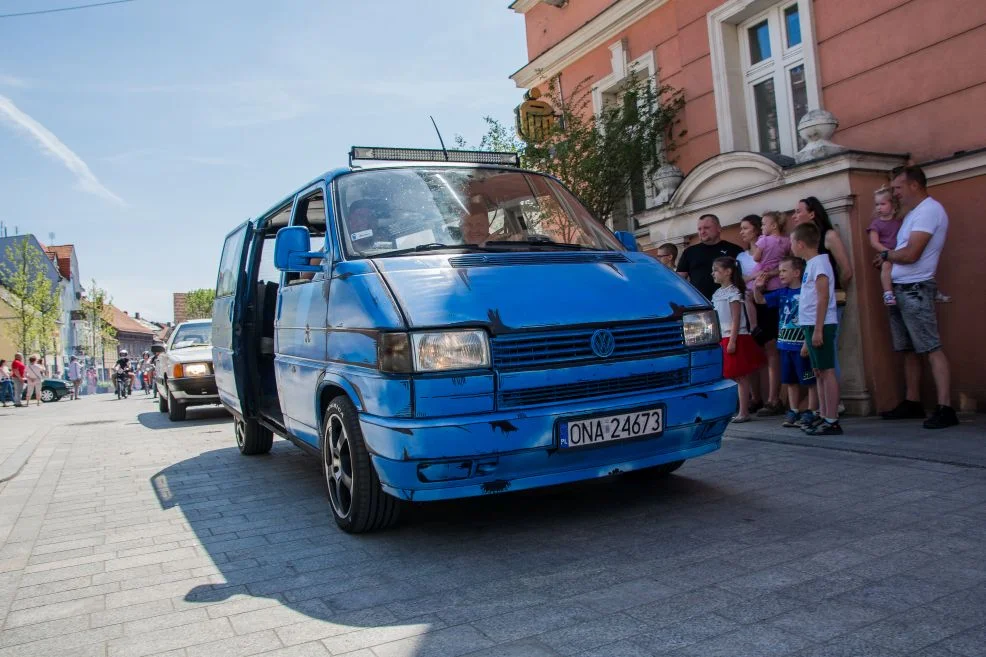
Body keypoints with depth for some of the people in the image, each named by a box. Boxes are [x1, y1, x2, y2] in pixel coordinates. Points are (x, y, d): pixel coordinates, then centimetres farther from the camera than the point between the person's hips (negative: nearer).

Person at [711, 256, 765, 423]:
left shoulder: (733, 292, -10)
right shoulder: (717, 294, 14)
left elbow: (736, 320, -15)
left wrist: (732, 341, -20)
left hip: (736, 338, -8)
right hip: (723, 339, 8)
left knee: (741, 377, -4)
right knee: (732, 376, 9)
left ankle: (744, 412, -2)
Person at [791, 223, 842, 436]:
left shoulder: (818, 262, -12)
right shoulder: (811, 264, 16)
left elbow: (823, 297, -18)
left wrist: (818, 329, -21)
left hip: (820, 326, -10)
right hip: (811, 325, 10)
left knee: (827, 370, -7)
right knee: (819, 372, 12)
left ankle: (832, 421, -5)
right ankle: (823, 417, 18)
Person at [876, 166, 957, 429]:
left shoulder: (929, 210, -11)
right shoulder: (914, 213, 20)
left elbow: (911, 254, -18)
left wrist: (886, 254, -3)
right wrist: (888, 258, 1)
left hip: (916, 289, -10)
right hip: (900, 289, 10)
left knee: (932, 348, -11)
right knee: (909, 350, 13)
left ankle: (945, 408, -12)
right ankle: (912, 403, 20)